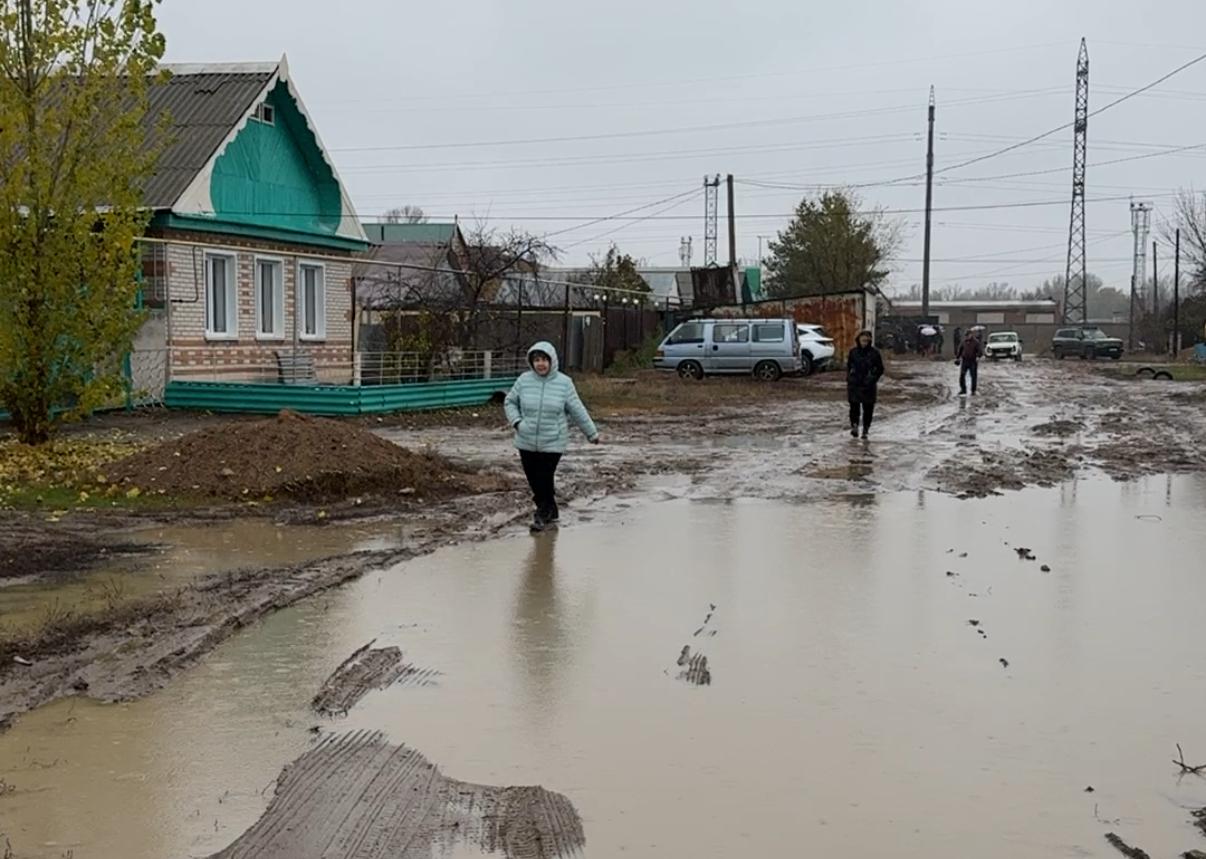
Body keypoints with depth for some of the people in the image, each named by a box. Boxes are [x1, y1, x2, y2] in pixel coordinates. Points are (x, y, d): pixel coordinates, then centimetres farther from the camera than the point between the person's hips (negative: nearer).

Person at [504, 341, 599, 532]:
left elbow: (577, 411, 2)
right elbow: (509, 402, 12)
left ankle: (542, 516, 11)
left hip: (552, 444, -3)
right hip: (527, 443, 3)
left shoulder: (564, 383, -5)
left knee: (544, 480, -6)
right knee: (533, 481, 9)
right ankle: (550, 513, 29)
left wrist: (592, 433, 8)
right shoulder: (524, 381, -1)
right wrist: (516, 421, -4)